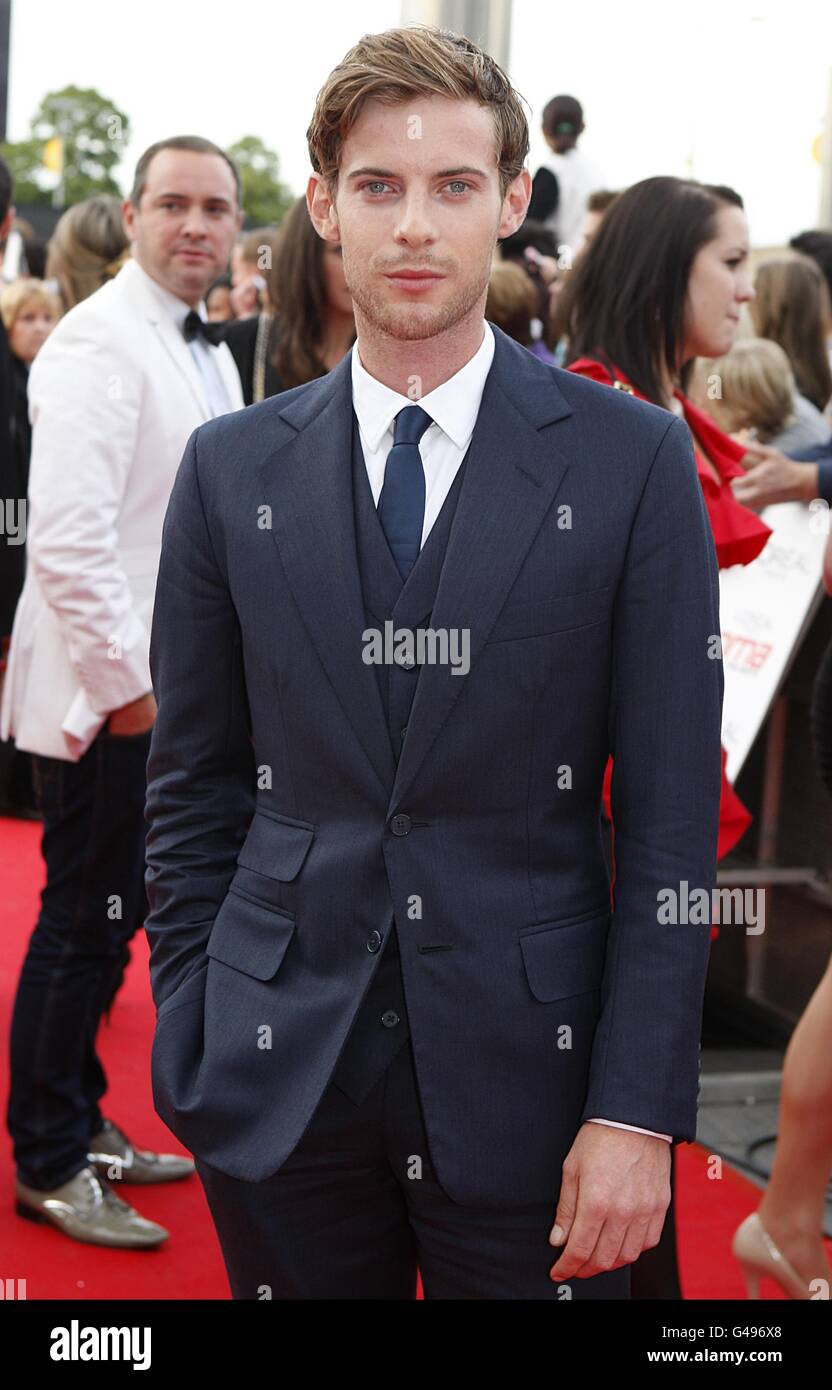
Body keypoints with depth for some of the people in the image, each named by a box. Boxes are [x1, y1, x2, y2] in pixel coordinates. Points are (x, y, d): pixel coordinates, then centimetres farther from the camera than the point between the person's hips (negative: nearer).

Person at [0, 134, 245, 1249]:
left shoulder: (206, 355, 13)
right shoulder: (101, 343, -15)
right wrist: (128, 681, -19)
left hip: (168, 688, 9)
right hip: (106, 694, -9)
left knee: (109, 918, 17)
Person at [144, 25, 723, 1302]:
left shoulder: (631, 461, -3)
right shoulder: (233, 470, 4)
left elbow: (671, 816, -5)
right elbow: (192, 786, 9)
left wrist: (639, 1109, -9)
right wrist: (189, 1044, 4)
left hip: (524, 1076, -2)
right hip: (278, 1080, 2)